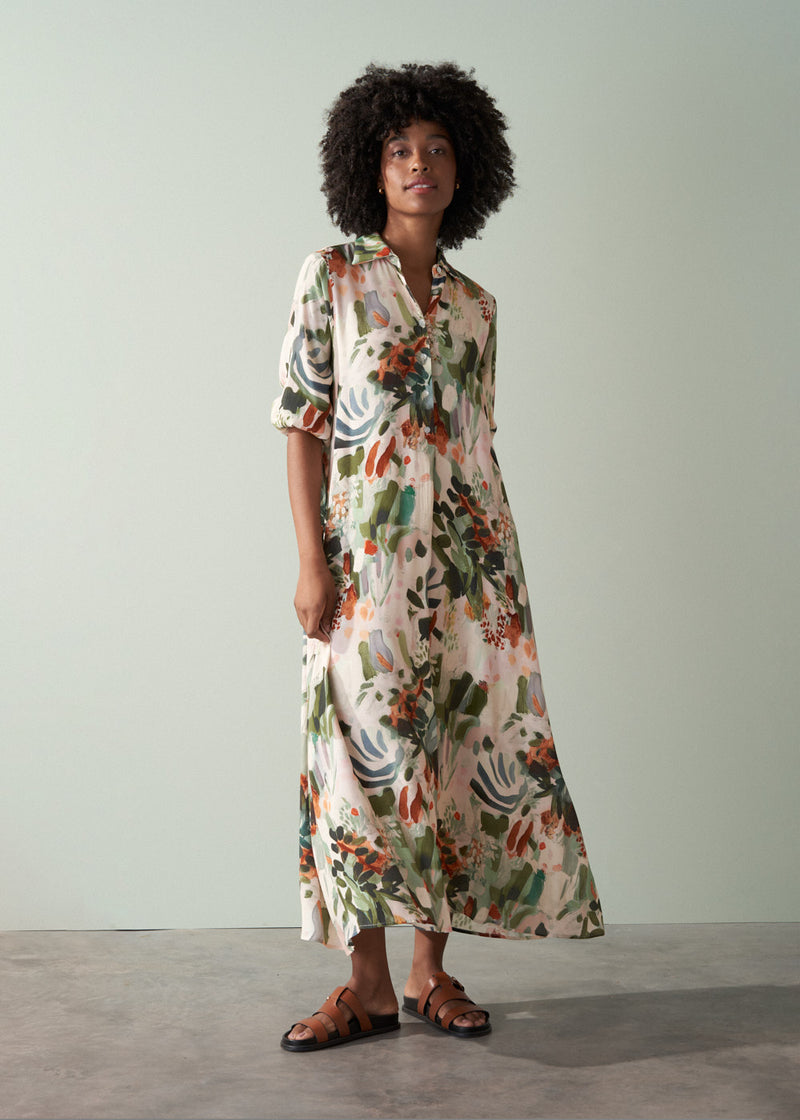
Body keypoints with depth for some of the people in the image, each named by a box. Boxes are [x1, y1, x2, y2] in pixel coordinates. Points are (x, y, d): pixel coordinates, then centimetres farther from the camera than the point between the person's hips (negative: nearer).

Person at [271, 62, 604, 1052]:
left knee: (464, 745, 3)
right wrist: (311, 560, -12)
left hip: (470, 552, 4)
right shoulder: (332, 276, 2)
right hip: (366, 554, -4)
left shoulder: (475, 305, 13)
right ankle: (369, 984, 7)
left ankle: (431, 968, 15)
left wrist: (504, 562, 11)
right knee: (367, 747, -3)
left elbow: (480, 438, 15)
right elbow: (302, 424, -3)